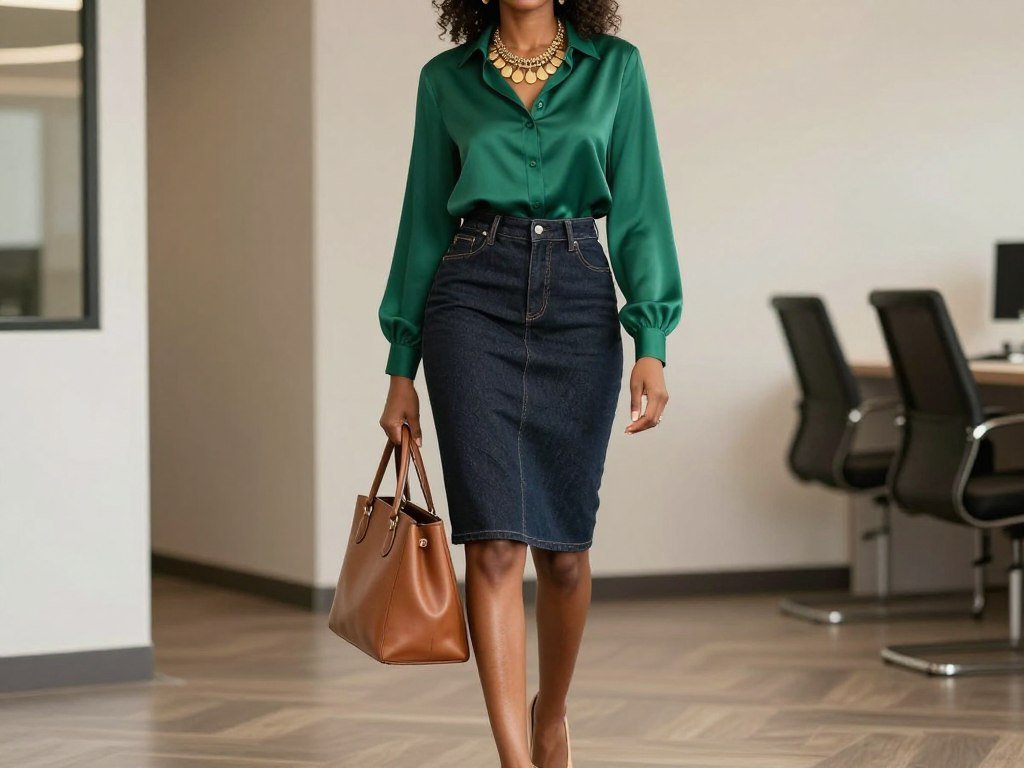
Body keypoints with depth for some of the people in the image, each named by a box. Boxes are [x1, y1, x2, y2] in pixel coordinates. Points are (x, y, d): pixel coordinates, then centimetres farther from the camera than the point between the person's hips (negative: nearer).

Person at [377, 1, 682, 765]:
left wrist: (652, 344, -8)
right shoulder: (447, 80, 8)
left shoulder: (615, 68, 7)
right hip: (473, 300, -1)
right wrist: (402, 366, 8)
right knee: (496, 539, -11)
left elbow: (638, 209, 2)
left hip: (578, 300, 1)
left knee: (564, 543, 7)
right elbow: (425, 221, 10)